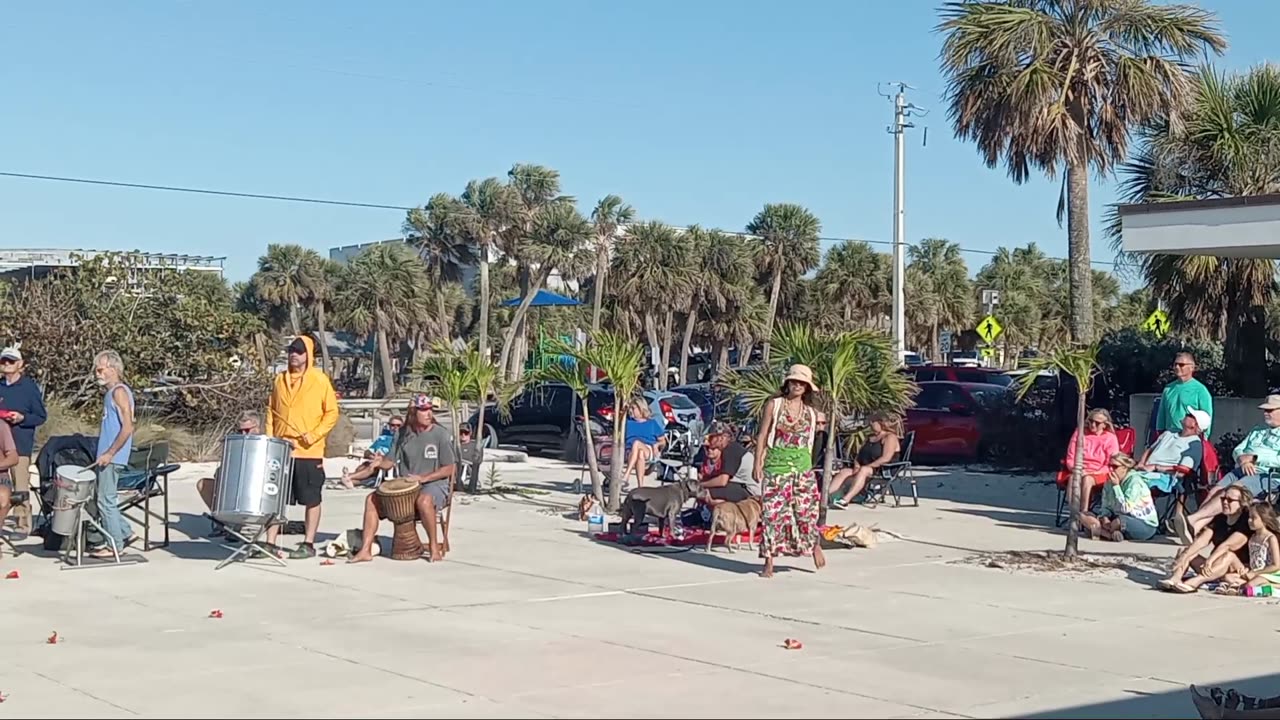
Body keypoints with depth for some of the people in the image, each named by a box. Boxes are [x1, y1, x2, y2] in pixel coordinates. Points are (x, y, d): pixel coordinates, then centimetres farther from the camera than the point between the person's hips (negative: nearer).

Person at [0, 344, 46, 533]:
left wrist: (22, 418, -17)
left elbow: (41, 417, 0)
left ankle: (23, 524, 1)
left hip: (21, 444, -5)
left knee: (21, 488, -6)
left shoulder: (29, 387, -2)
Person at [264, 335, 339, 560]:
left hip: (309, 452, -4)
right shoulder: (280, 379, 10)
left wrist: (314, 435, -14)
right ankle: (270, 542, 11)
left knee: (311, 499, 3)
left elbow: (332, 412, -3)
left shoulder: (320, 380, -4)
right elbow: (271, 411, 15)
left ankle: (308, 544, 11)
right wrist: (269, 439, 4)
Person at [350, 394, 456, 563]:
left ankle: (434, 546, -22)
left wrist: (423, 478, -19)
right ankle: (365, 549, -8)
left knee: (424, 500, -39)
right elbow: (390, 461, 10)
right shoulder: (403, 434, 6)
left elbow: (450, 468, -9)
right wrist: (378, 462, -14)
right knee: (372, 499, -9)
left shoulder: (440, 435, -7)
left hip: (435, 484, -5)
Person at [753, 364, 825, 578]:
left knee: (807, 508, 0)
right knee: (773, 511, -3)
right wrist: (758, 464, -4)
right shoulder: (774, 405, 1)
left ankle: (814, 544, 26)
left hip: (803, 466, 2)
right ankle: (769, 562, 2)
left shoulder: (811, 412, 8)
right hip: (776, 464, -2)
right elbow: (762, 435, 1)